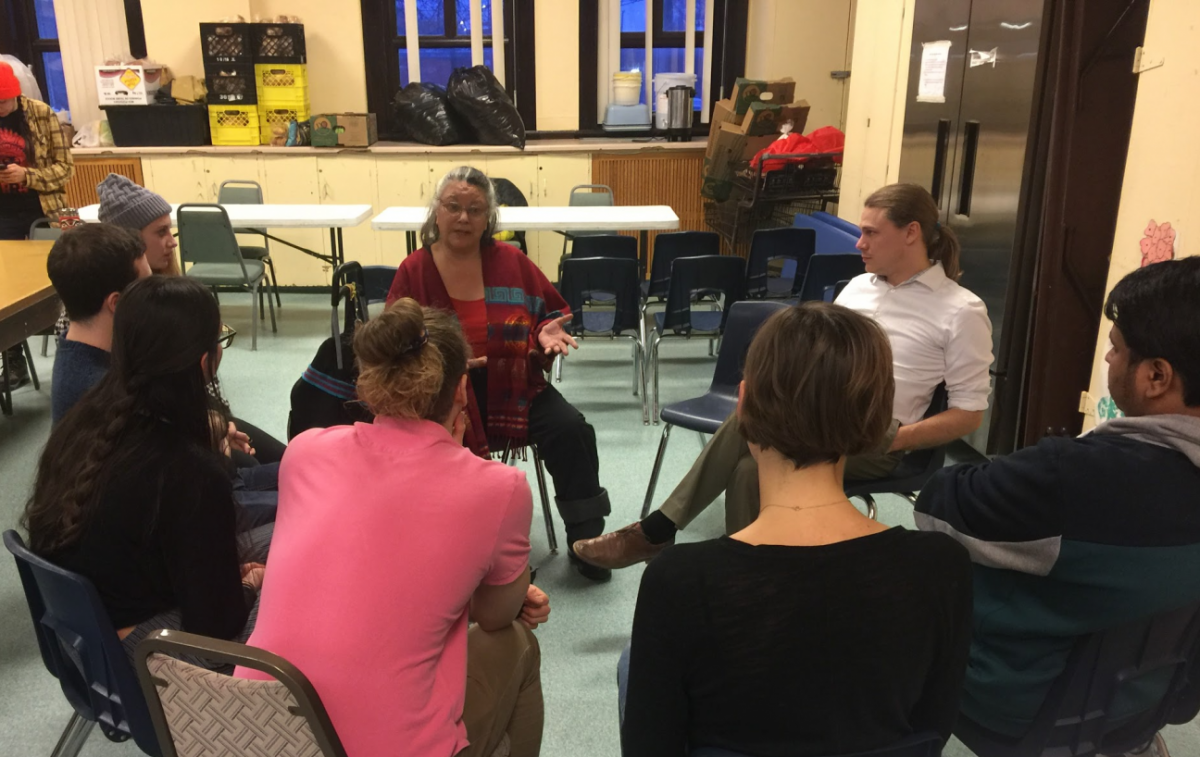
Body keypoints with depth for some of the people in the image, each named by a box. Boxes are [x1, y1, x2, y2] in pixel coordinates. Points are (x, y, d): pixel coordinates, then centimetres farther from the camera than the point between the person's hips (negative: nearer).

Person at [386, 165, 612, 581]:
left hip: (511, 386, 2)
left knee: (571, 430, -18)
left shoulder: (512, 262, 2)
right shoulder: (413, 272, -2)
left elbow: (549, 313, 14)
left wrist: (545, 335, -11)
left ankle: (585, 542, 1)